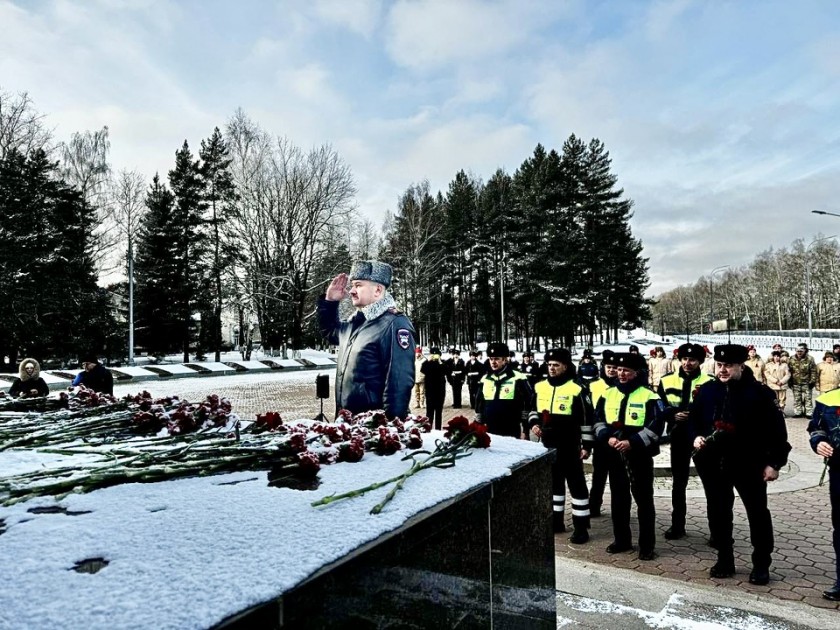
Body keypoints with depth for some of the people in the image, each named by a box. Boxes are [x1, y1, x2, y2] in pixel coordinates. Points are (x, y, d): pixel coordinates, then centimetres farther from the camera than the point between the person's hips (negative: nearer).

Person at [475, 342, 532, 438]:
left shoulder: (518, 378, -6)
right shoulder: (485, 379, 8)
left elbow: (529, 401, -2)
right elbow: (479, 402, 17)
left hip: (511, 432, -4)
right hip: (489, 431, 4)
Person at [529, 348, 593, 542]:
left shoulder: (576, 390, -12)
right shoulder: (540, 387, 4)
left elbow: (586, 419, -9)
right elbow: (533, 409, 18)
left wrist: (586, 445, -10)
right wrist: (534, 423, -2)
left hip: (569, 446, -6)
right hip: (547, 445, 6)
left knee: (576, 484, 2)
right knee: (553, 482, 16)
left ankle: (581, 528, 11)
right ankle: (556, 521, 29)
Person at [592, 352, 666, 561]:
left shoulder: (649, 396, -8)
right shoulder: (608, 394, 7)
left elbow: (656, 426, -13)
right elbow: (598, 420, 9)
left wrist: (632, 442, -21)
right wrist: (607, 437, -10)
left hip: (639, 455, -5)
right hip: (614, 455, 5)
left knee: (644, 499, 4)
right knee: (618, 498, 13)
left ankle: (647, 545, 15)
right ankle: (622, 540, 27)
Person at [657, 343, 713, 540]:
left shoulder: (709, 382, -7)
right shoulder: (667, 381, 2)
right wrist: (673, 414, -14)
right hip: (679, 436, 3)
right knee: (678, 482, 12)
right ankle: (677, 524, 24)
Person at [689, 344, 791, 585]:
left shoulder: (759, 393, -9)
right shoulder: (705, 391, 2)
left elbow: (776, 428, -8)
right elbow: (693, 419, 13)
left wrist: (774, 462, -10)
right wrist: (695, 437, -7)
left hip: (749, 464, -3)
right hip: (713, 464, 4)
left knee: (757, 512, 8)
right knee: (718, 511, 12)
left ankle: (761, 564, 23)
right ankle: (724, 560, 26)